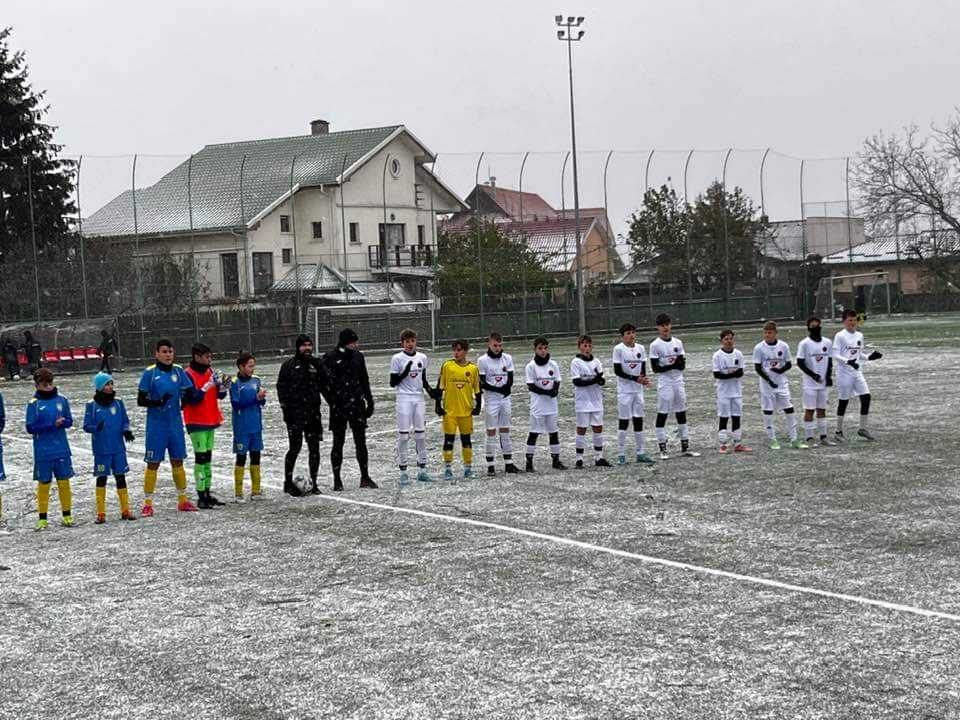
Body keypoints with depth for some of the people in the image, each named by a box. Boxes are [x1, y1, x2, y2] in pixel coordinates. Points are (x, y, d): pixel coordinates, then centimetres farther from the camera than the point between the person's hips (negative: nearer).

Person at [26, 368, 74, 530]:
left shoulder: (61, 400, 4)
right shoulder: (33, 403, -4)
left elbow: (69, 421, 10)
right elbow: (30, 428, -7)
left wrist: (63, 422, -14)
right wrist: (52, 425, -15)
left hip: (61, 450, 2)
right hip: (43, 452, -2)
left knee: (64, 482, 6)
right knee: (44, 484, 3)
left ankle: (67, 515, 15)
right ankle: (42, 518, 11)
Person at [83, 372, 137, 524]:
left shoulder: (118, 402, 4)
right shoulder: (92, 406, -3)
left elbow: (125, 420, 10)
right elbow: (86, 426, -3)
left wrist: (126, 430, -9)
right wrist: (96, 428, -23)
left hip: (118, 448, 2)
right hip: (101, 449, -2)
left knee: (120, 477, 6)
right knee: (101, 478, 2)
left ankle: (125, 510, 14)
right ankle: (101, 513, 9)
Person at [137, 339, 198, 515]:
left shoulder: (178, 371, 4)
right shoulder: (150, 373, -6)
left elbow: (189, 393, 7)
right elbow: (140, 400, -7)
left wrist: (187, 397, -17)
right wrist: (157, 402, -24)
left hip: (175, 423, 4)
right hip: (156, 425, -4)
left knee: (177, 461, 11)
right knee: (153, 463, -1)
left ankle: (182, 501, 20)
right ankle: (147, 504, 5)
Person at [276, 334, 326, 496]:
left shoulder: (316, 364, 11)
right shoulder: (289, 366, -1)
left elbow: (324, 386, 14)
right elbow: (281, 388, -2)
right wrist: (285, 409, -10)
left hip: (313, 411, 4)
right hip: (295, 413, -4)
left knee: (314, 447, 4)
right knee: (294, 448, -5)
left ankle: (313, 483, 11)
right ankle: (288, 482, 6)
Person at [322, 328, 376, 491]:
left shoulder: (357, 356, 8)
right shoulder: (330, 358, -7)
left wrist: (369, 401, 17)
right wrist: (333, 401, -17)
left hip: (357, 405, 4)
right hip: (338, 405, -4)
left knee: (361, 441, 5)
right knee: (338, 442, 4)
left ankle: (365, 477, 12)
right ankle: (337, 480, 11)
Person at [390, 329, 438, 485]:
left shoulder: (422, 358, 9)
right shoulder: (397, 359, -4)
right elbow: (393, 383, -3)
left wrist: (430, 390, 1)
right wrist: (404, 373, -19)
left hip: (419, 398, 4)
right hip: (404, 398, -4)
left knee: (421, 434, 5)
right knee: (403, 435, -4)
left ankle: (422, 469, 12)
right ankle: (403, 471, 0)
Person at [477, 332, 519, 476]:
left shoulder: (507, 358, 5)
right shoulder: (482, 360, -7)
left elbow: (510, 380, 2)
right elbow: (481, 383, -10)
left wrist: (506, 387, -19)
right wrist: (499, 388, -20)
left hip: (505, 399, 4)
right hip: (491, 400, -4)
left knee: (505, 432, 9)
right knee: (491, 432, -3)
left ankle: (508, 463, 14)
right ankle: (490, 465, 1)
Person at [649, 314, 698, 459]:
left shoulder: (677, 343, 8)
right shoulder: (655, 345, -6)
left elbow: (683, 364, 6)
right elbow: (655, 368, -10)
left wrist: (677, 363, -17)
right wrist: (672, 365, -20)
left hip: (678, 381, 5)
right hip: (664, 382, -5)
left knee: (681, 413, 9)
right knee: (662, 414, -3)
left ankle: (685, 447, 15)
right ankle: (662, 449, 2)